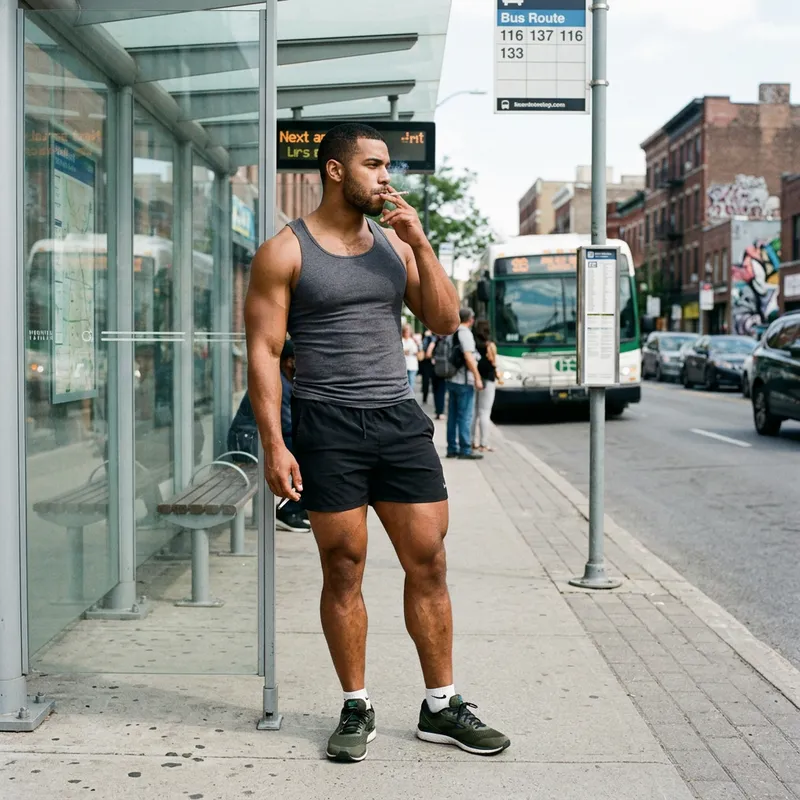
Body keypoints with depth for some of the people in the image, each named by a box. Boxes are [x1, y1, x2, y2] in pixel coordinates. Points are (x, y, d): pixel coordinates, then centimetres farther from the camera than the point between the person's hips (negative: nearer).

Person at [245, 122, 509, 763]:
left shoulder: (395, 242, 13)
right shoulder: (285, 252, -1)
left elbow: (445, 321, 8)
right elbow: (263, 351, -5)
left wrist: (420, 242, -3)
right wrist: (274, 445, -12)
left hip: (401, 420, 4)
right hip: (328, 426, -4)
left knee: (429, 564, 4)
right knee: (344, 571, 3)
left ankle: (441, 707, 17)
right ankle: (356, 709, 18)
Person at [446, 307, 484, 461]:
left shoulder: (452, 333, 13)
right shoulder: (465, 333, -12)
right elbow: (468, 357, -21)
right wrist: (477, 377, -20)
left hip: (451, 380, 8)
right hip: (464, 381, -8)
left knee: (453, 416, 10)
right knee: (465, 416, -5)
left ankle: (452, 449, 13)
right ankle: (465, 450, -3)